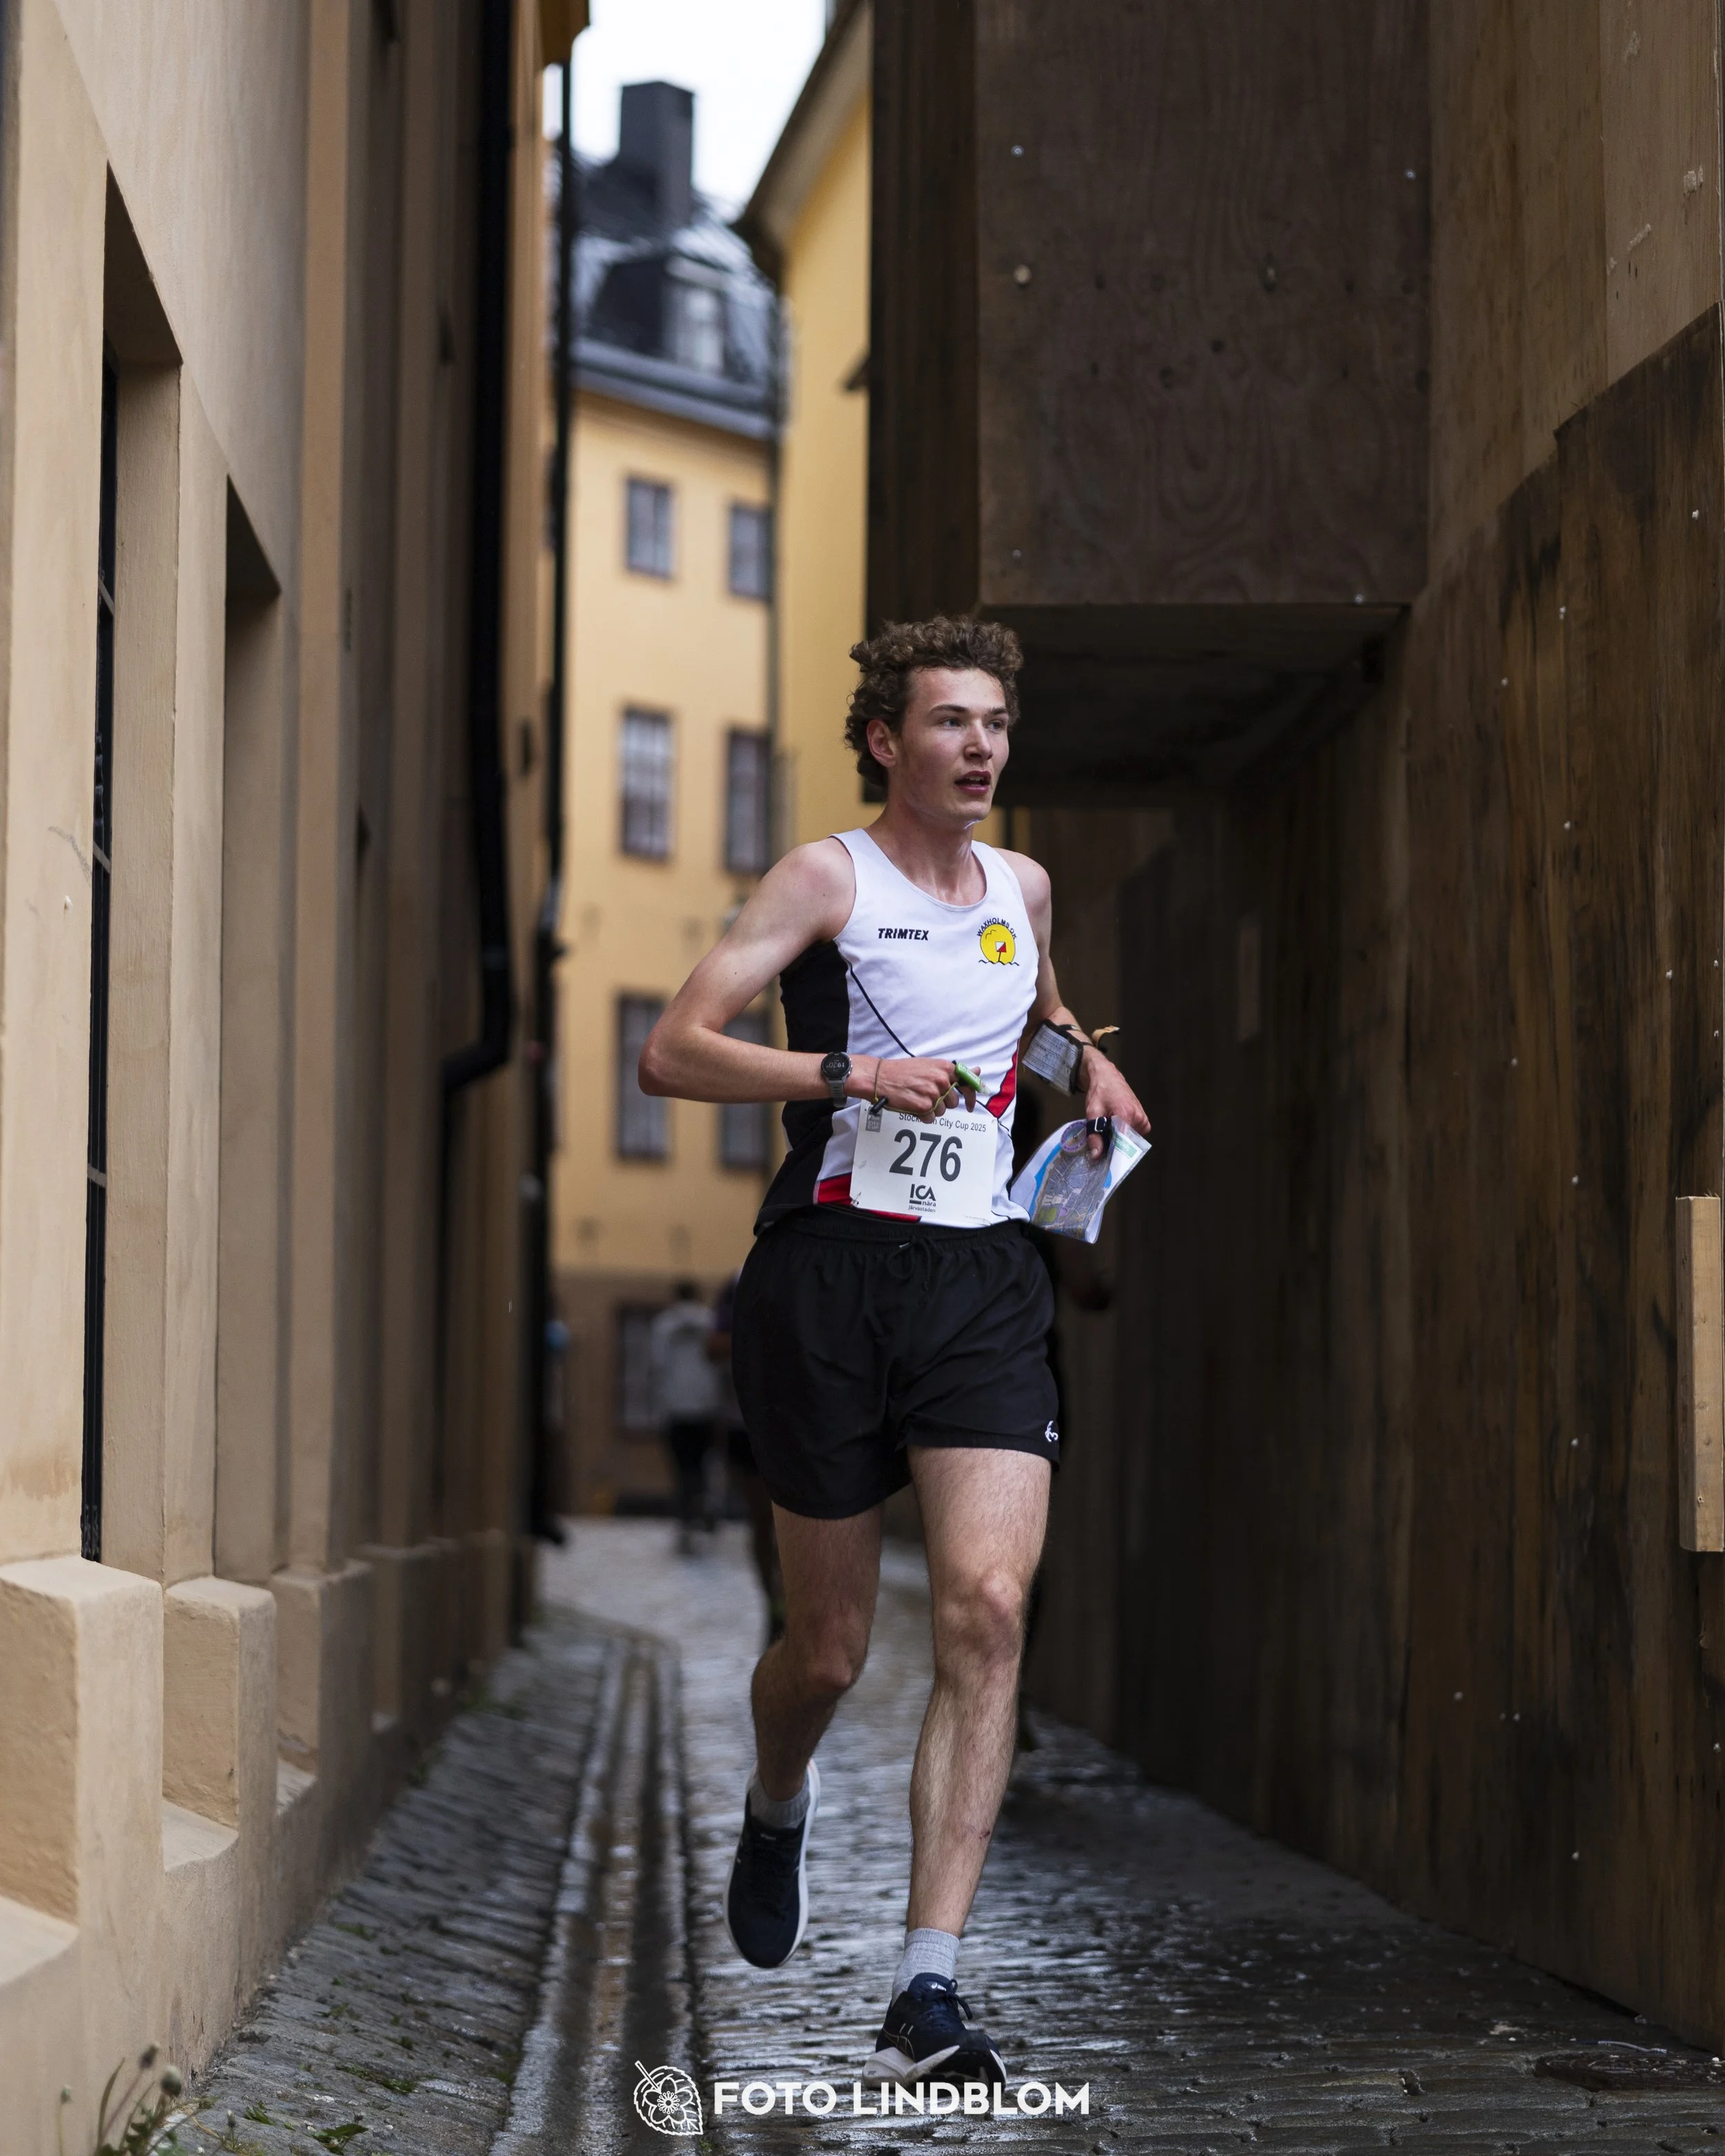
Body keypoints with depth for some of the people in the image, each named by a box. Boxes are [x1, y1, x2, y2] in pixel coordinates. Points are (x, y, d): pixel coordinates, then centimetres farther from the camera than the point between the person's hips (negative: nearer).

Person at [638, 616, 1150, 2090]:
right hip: (831, 1268, -3)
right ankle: (779, 1807, 44)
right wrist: (849, 1071, -19)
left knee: (988, 1606, -17)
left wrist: (1087, 1059, 17)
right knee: (830, 1650, 5)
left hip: (982, 1279, 3)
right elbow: (673, 1051, -8)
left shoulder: (1022, 886, 15)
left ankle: (927, 1994, -17)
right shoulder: (828, 878, 0)